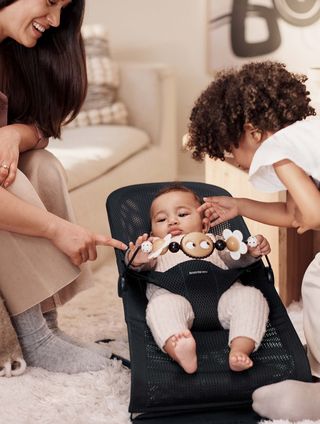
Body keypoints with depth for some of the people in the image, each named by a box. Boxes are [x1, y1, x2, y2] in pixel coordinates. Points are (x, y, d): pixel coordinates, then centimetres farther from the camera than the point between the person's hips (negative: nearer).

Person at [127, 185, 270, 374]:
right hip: (176, 295, -2)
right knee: (160, 305, -35)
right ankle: (182, 355, -58)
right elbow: (146, 265, 13)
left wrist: (253, 251, 0)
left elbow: (236, 258, 25)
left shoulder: (212, 241, 41)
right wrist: (136, 260, -14)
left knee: (251, 295, -25)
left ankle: (239, 350, -42)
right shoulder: (155, 247, 36)